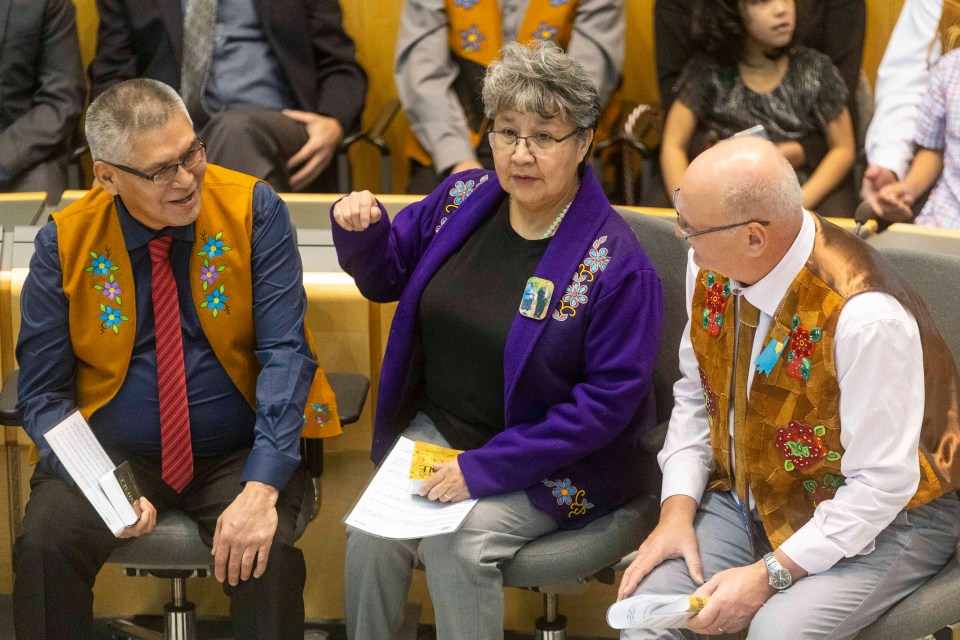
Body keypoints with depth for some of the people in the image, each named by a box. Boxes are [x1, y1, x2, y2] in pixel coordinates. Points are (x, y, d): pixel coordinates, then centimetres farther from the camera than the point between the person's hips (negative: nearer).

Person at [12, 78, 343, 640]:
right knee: (44, 545, -27)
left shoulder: (254, 211, -7)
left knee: (268, 556, -31)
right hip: (116, 453, 1)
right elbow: (44, 394, -1)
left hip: (237, 454, -1)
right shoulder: (64, 244, -4)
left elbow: (285, 352, -13)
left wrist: (261, 488, -27)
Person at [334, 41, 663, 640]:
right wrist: (362, 230, -9)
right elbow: (387, 276, 16)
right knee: (372, 531, -20)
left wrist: (485, 470, -20)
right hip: (434, 430, 5)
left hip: (546, 467, -4)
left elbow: (608, 401, -17)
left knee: (458, 541, -28)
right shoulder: (461, 199, 1)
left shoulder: (617, 264, -17)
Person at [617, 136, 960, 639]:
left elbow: (880, 485, -24)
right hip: (751, 496, 6)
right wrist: (677, 510, -7)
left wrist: (770, 575, -23)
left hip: (881, 520, -6)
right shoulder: (711, 264, -10)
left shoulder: (865, 316, -31)